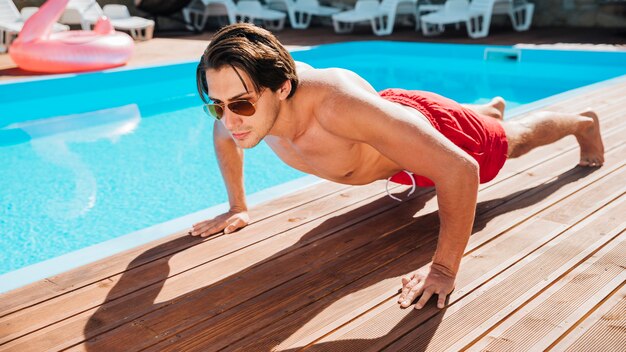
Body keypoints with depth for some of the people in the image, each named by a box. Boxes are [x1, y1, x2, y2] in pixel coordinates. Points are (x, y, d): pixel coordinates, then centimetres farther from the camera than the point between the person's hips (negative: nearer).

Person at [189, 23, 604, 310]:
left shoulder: (337, 105, -52)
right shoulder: (248, 93, -32)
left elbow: (458, 169, -50)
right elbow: (224, 134, -4)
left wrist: (444, 268, -46)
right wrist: (238, 207, -6)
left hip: (431, 125, -5)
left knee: (515, 139, 28)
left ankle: (583, 121, 61)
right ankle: (491, 109, 76)